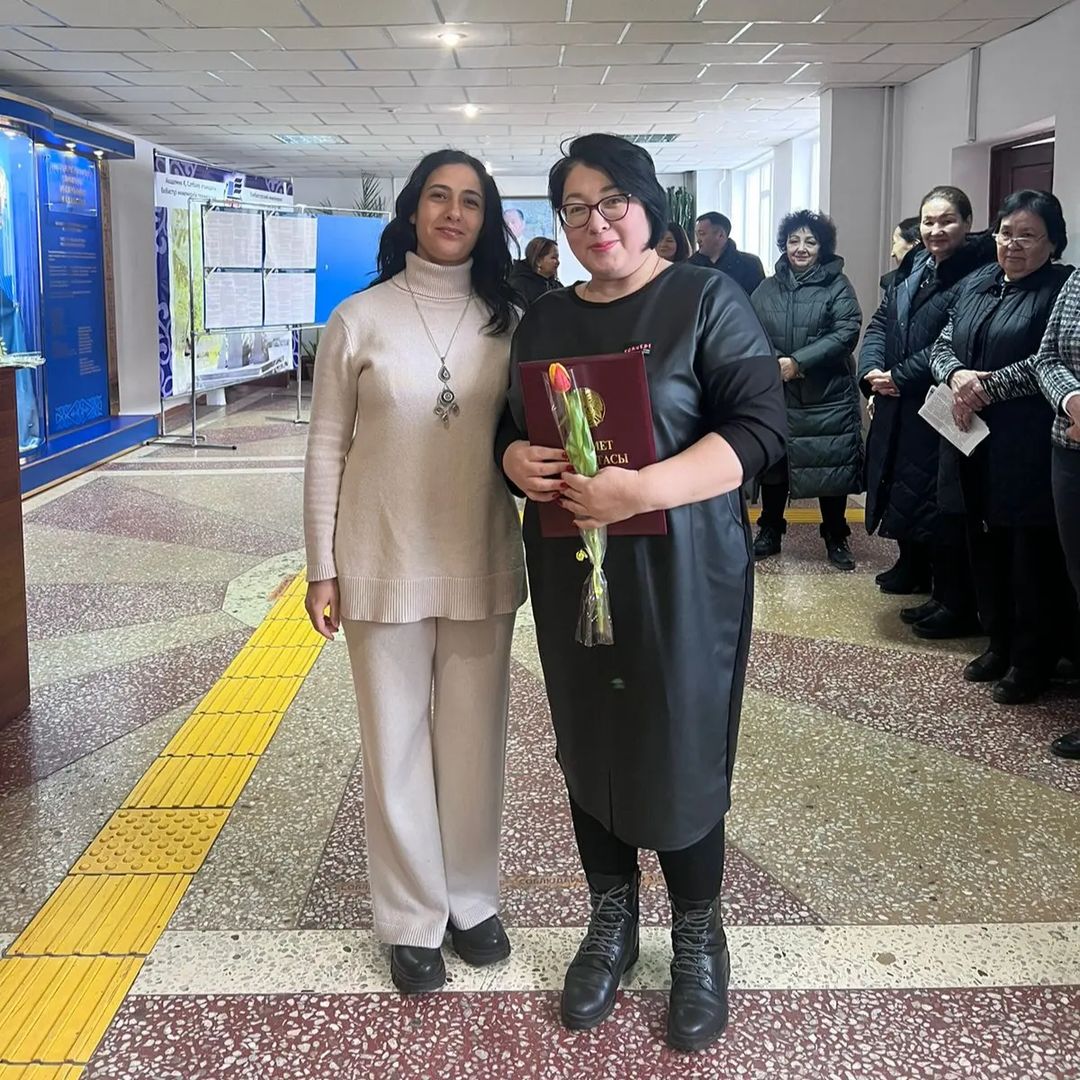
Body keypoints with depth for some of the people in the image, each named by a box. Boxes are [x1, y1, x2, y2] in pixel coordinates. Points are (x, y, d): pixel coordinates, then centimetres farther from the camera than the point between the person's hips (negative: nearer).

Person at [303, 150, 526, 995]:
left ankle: (473, 900, 30)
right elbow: (327, 450, -1)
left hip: (481, 566, 2)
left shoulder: (507, 322, 3)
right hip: (384, 566, -2)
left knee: (474, 742, 12)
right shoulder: (361, 318, -2)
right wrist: (322, 567, -3)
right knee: (396, 745, 8)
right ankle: (413, 920, 23)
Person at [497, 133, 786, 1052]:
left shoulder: (707, 300, -6)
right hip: (571, 571, 5)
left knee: (681, 757, 2)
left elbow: (760, 425, -14)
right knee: (589, 749, 12)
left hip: (681, 573, -4)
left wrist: (643, 488, -26)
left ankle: (698, 944, 24)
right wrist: (517, 459, -9)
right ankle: (610, 928, 31)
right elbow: (509, 425, 17)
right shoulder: (543, 321, 11)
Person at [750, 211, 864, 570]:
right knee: (772, 463, 11)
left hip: (828, 398, -3)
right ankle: (770, 533, 27)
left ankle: (836, 539, 17)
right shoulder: (766, 289, 9)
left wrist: (798, 362, -19)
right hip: (775, 395, 3)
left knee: (831, 468, 2)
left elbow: (846, 333, -12)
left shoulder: (837, 286, -1)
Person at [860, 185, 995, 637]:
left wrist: (901, 376, -17)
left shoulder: (979, 275, -14)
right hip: (897, 406, 8)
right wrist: (871, 369, -7)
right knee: (902, 490, 17)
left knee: (938, 503, -4)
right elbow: (880, 323, 10)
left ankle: (957, 605, 7)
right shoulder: (913, 269, 12)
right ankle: (914, 568, 35)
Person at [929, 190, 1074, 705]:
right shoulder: (977, 284, 14)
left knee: (1033, 555, 2)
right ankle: (999, 643, 30)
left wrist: (992, 384, -17)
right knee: (986, 547, 14)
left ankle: (1033, 661, 16)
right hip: (974, 444, 6)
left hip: (1029, 451, -6)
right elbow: (942, 348, 12)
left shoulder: (1063, 289, -6)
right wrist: (957, 375, -9)